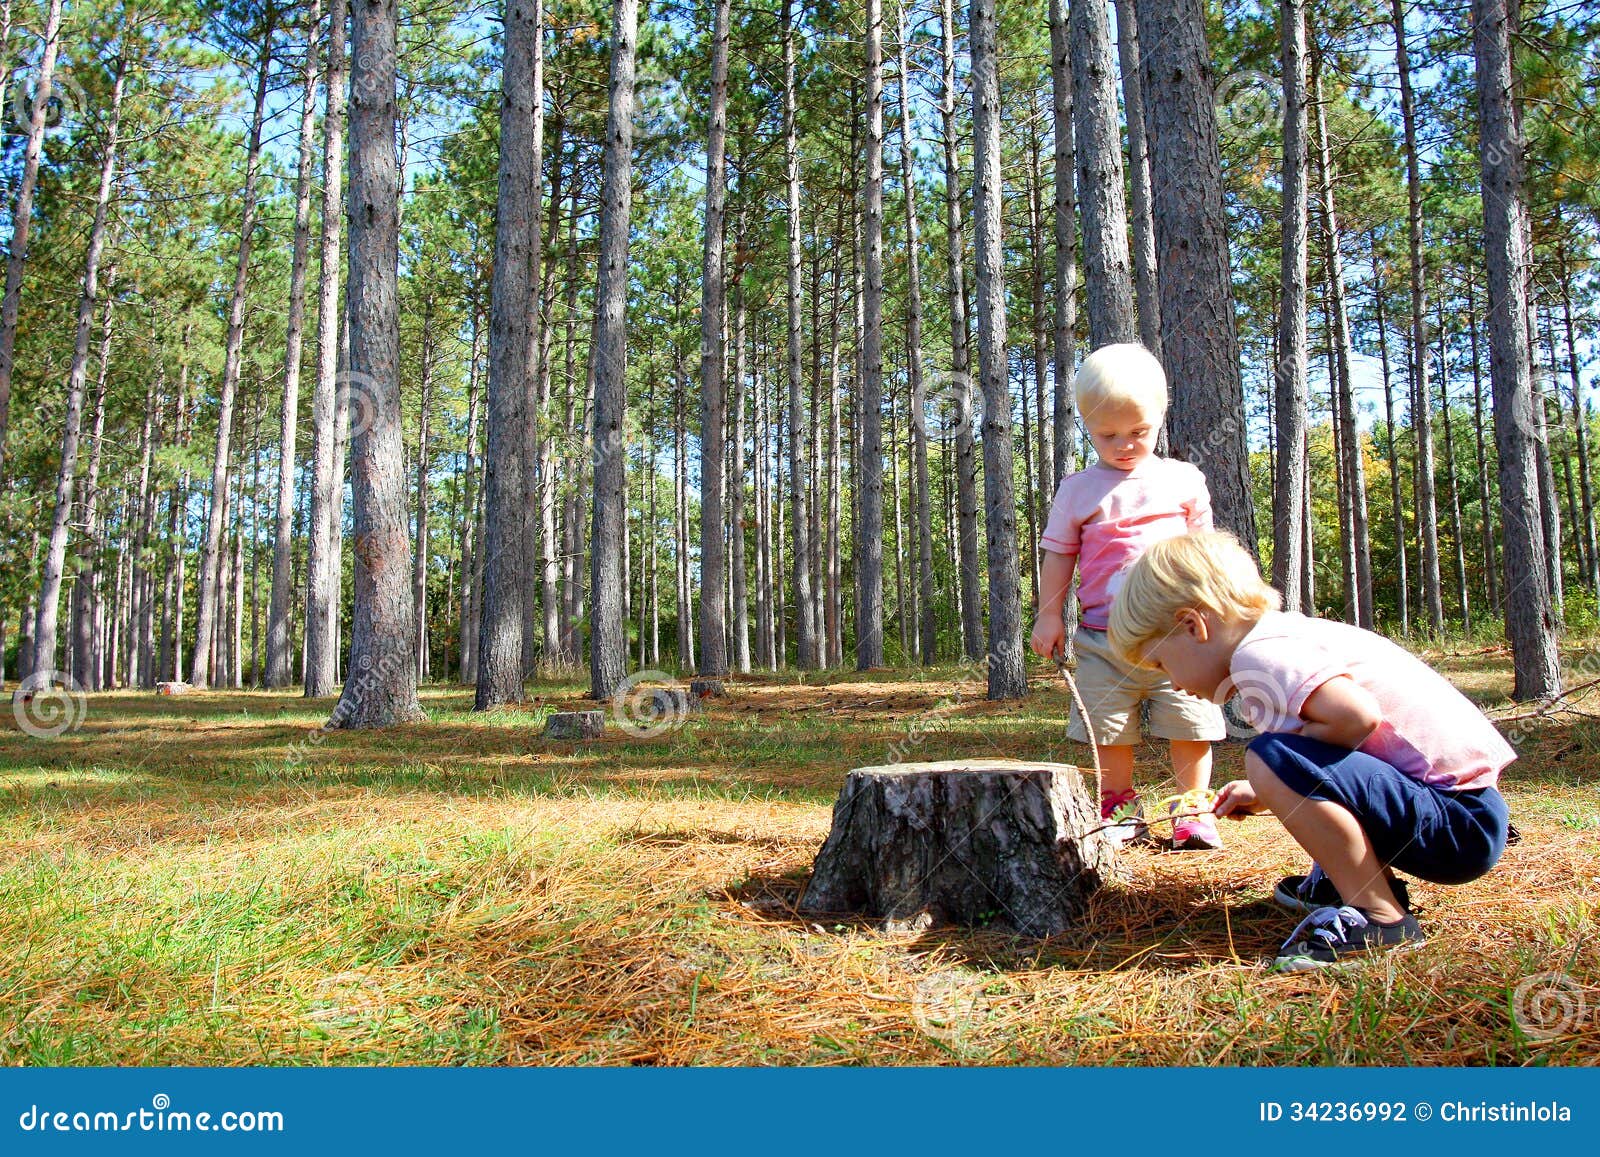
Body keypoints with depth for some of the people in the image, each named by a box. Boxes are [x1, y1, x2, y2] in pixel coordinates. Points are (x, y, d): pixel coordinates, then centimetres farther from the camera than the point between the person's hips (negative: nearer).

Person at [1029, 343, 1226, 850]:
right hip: (1102, 634, 0)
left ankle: (1193, 808, 17)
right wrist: (1049, 614, 1)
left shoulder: (1183, 481, 7)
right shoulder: (1078, 490, 4)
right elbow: (1058, 554, 7)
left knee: (1190, 722, 1)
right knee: (1109, 730, 6)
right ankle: (1121, 808, 22)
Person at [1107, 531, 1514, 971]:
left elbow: (1358, 716, -33)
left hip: (1461, 826, -10)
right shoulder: (1289, 634, 11)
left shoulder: (1259, 654, -18)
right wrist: (1268, 794, 21)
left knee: (1270, 758, -28)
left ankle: (1379, 916, -12)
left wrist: (1272, 776, -15)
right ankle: (1372, 879, 18)